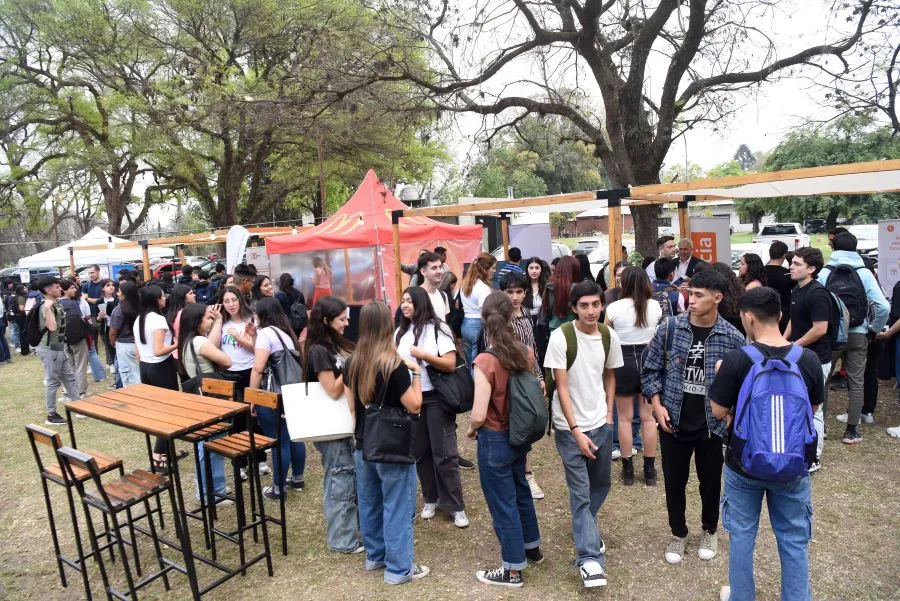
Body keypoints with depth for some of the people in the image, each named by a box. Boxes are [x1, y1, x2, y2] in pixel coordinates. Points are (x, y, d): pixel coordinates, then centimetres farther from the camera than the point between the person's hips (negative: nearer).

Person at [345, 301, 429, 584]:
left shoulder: (352, 363, -1)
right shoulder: (394, 365, -21)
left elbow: (352, 406, 9)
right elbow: (415, 406, -17)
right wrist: (416, 373, -7)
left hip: (363, 445, 7)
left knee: (369, 504, 19)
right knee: (396, 508, 7)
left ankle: (375, 555, 36)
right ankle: (399, 568, 18)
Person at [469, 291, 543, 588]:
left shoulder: (485, 361, -25)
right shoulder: (527, 352, -7)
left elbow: (479, 415, -25)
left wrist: (471, 429, -5)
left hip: (495, 440, -6)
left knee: (502, 503, 10)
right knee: (521, 491, 27)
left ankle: (513, 569, 27)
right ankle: (532, 547, 47)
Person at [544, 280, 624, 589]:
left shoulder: (609, 337, -2)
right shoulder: (560, 337, -17)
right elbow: (561, 387, -16)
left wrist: (609, 414, 7)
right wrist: (576, 431, -17)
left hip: (601, 424, 5)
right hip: (570, 427, -5)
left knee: (601, 484, 20)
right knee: (581, 493, -1)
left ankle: (585, 529, 46)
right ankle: (590, 558, 10)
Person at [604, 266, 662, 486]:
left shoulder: (614, 308, -12)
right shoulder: (655, 306, -3)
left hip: (623, 361, -2)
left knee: (625, 417, 8)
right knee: (648, 416, 11)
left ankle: (628, 470, 16)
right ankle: (649, 470, 19)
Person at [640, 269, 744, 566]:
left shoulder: (732, 337, -9)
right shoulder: (669, 328, -9)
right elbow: (650, 369, -2)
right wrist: (657, 405, -10)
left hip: (713, 424, 0)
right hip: (673, 422, 0)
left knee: (710, 480, 17)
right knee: (674, 480, 13)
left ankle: (710, 531, 43)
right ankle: (678, 533, 35)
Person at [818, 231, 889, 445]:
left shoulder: (825, 272, -6)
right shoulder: (864, 273, -3)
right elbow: (883, 307, -9)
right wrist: (874, 329, 6)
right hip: (857, 335, 1)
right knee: (856, 382, 9)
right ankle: (851, 431, 13)